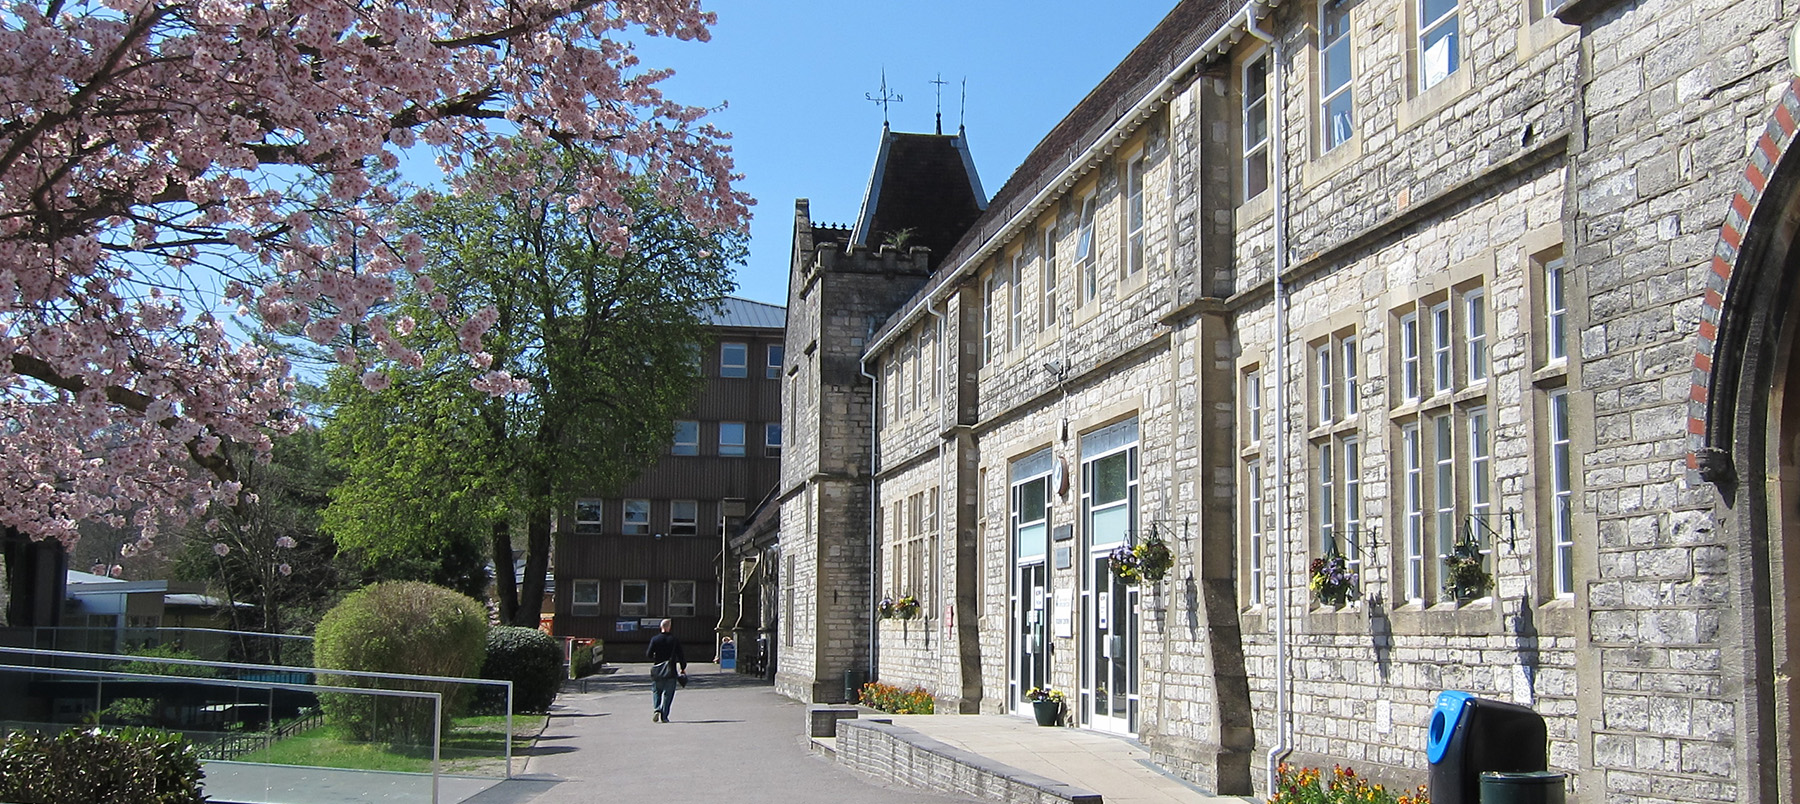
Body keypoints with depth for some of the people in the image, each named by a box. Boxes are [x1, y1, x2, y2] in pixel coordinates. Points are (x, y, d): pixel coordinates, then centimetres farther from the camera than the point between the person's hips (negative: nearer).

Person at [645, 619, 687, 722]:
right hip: (671, 671, -1)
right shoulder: (675, 640, -4)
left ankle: (656, 709, -9)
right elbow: (680, 656, -3)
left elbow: (649, 654, -5)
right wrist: (683, 669, 7)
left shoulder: (655, 639, -3)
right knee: (668, 694, 5)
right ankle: (664, 716, 1)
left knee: (656, 691, 14)